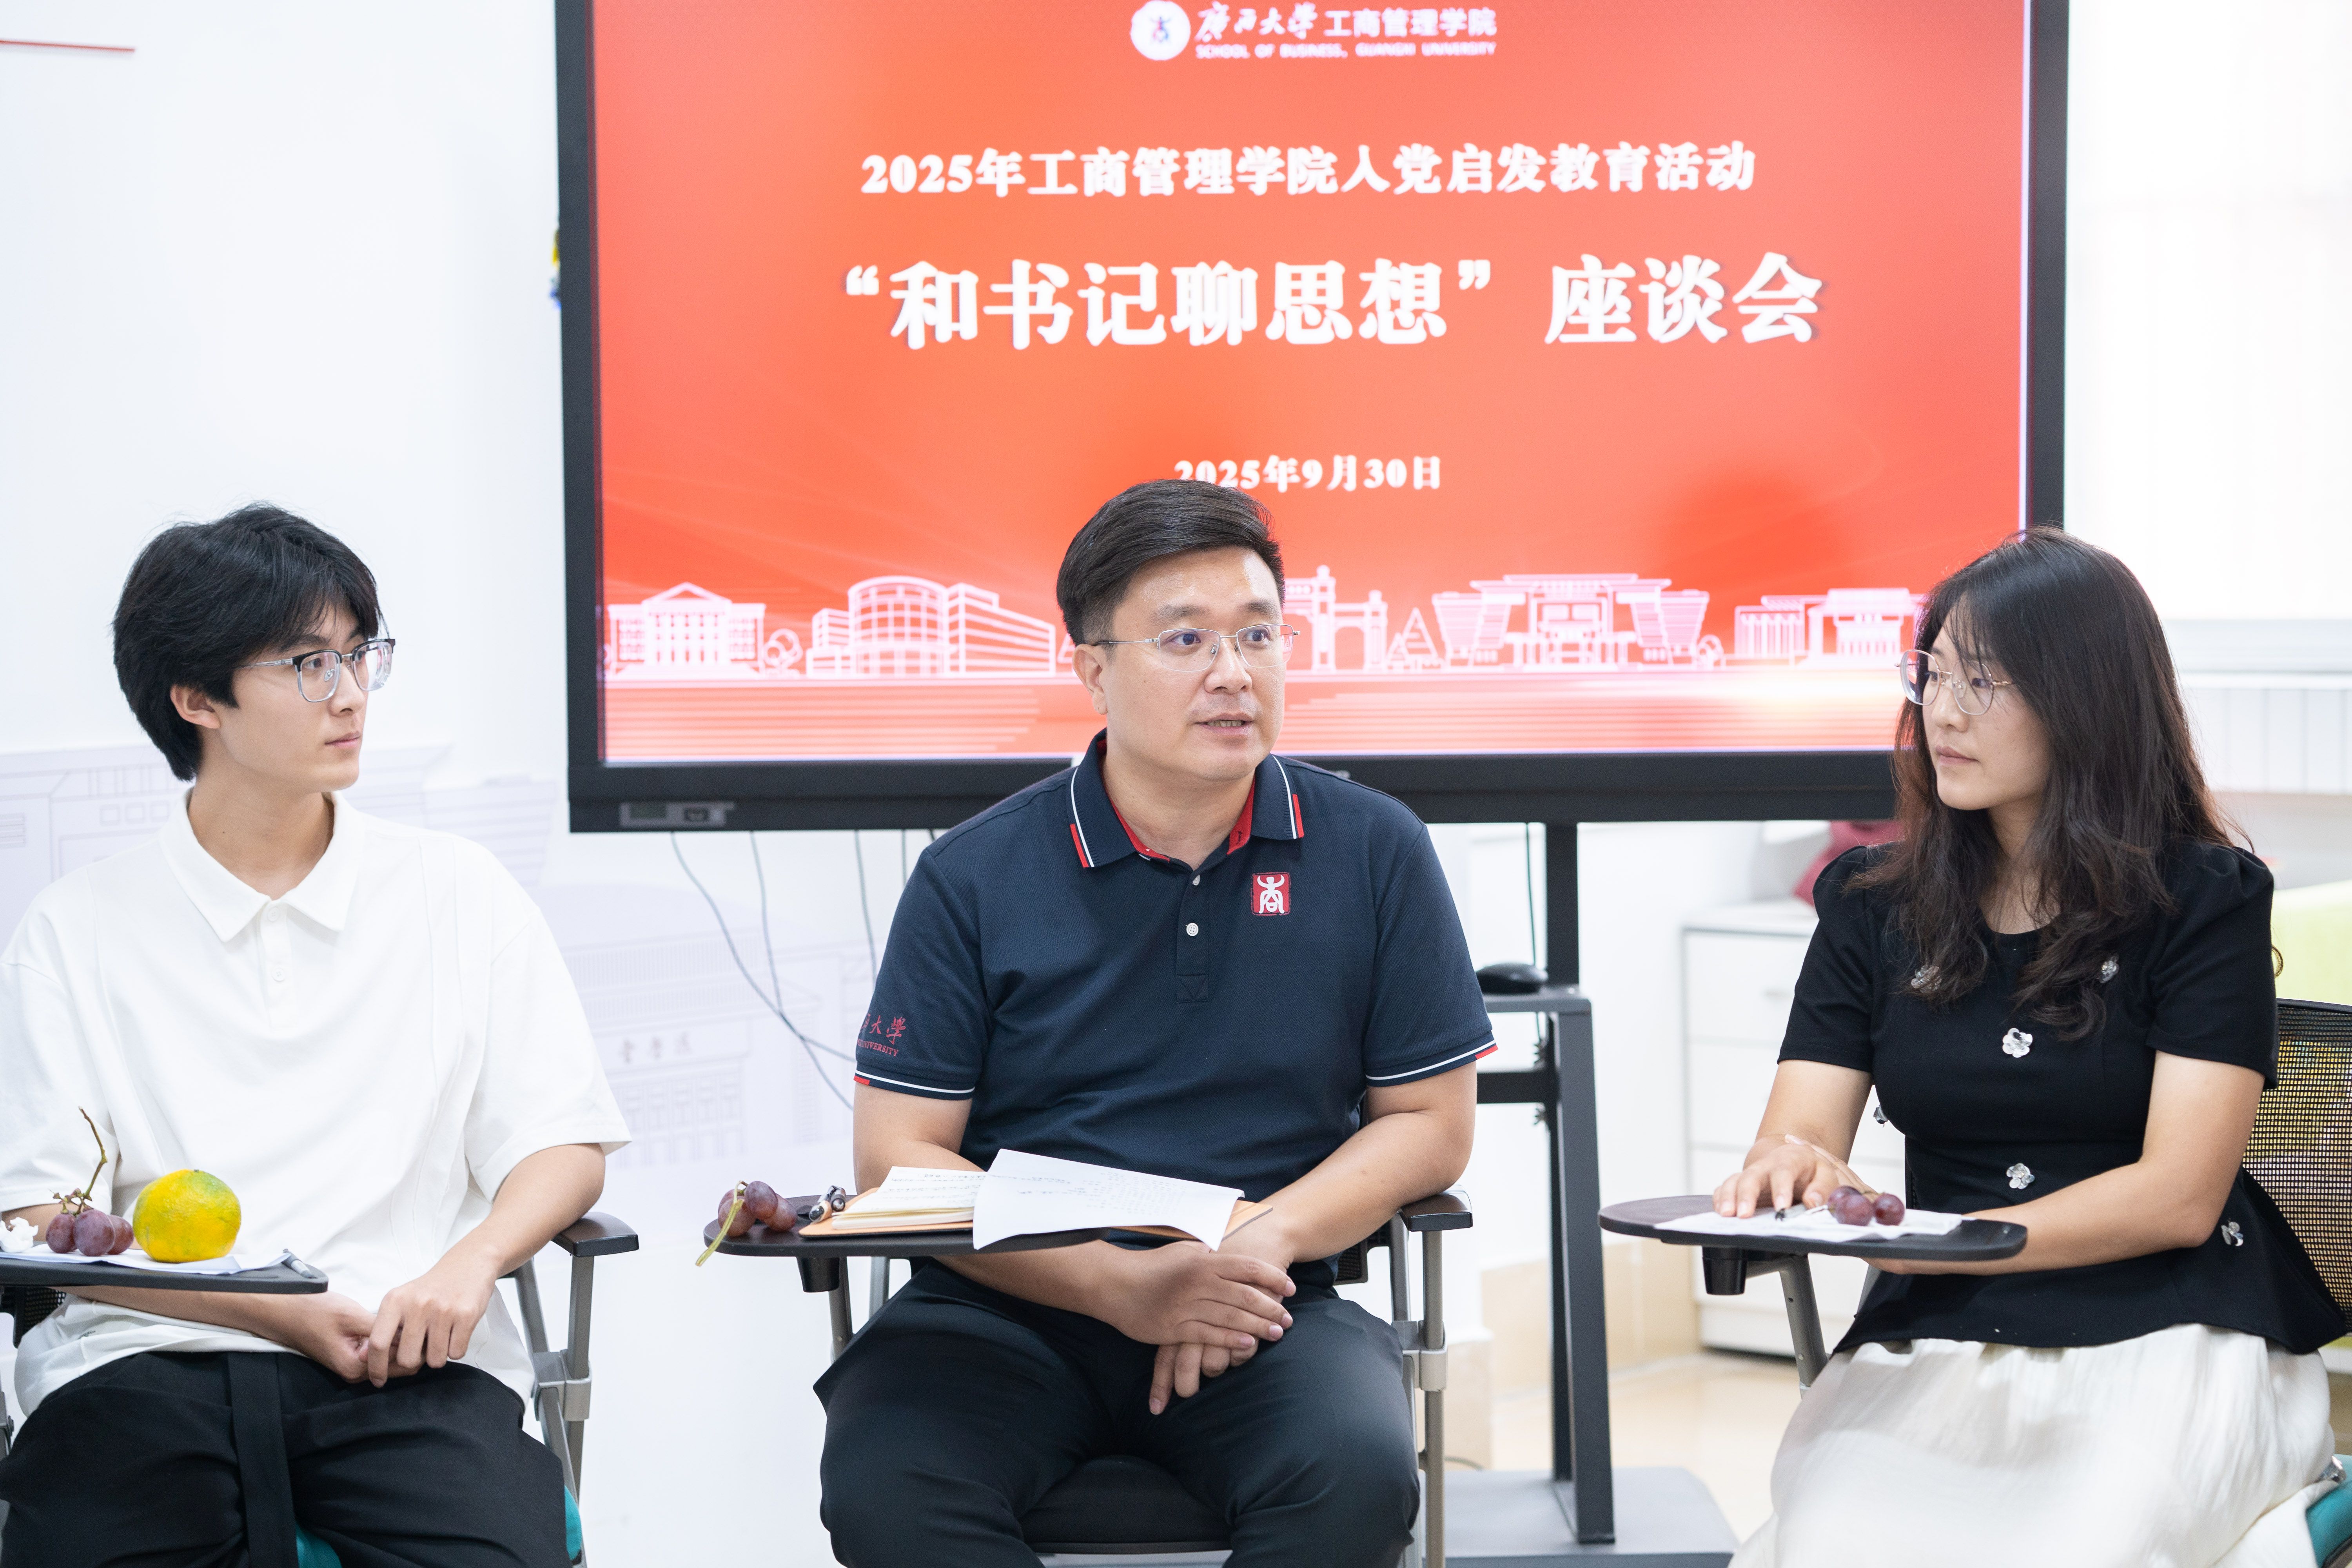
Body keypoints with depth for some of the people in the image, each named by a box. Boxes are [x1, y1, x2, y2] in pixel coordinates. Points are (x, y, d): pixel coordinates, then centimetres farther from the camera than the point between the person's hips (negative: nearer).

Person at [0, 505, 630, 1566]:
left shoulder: (456, 893, 16)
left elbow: (567, 1147, 13)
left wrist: (470, 1261, -10)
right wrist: (279, 1312, -12)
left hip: (408, 1359, 1)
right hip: (146, 1355, 0)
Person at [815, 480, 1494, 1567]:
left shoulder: (1374, 852, 5)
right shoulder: (976, 878, 2)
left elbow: (1428, 1123, 8)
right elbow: (900, 1156, -1)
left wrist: (1264, 1241, -10)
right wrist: (1117, 1285, -15)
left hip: (1264, 1312, 1)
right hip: (1010, 1310, 0)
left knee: (1356, 1475, -32)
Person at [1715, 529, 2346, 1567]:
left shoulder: (2206, 900, 1)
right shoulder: (1872, 907, 12)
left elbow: (2181, 1193, -7)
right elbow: (1795, 1137, 4)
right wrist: (1790, 1179, -22)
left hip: (2167, 1338, -2)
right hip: (1932, 1349, 2)